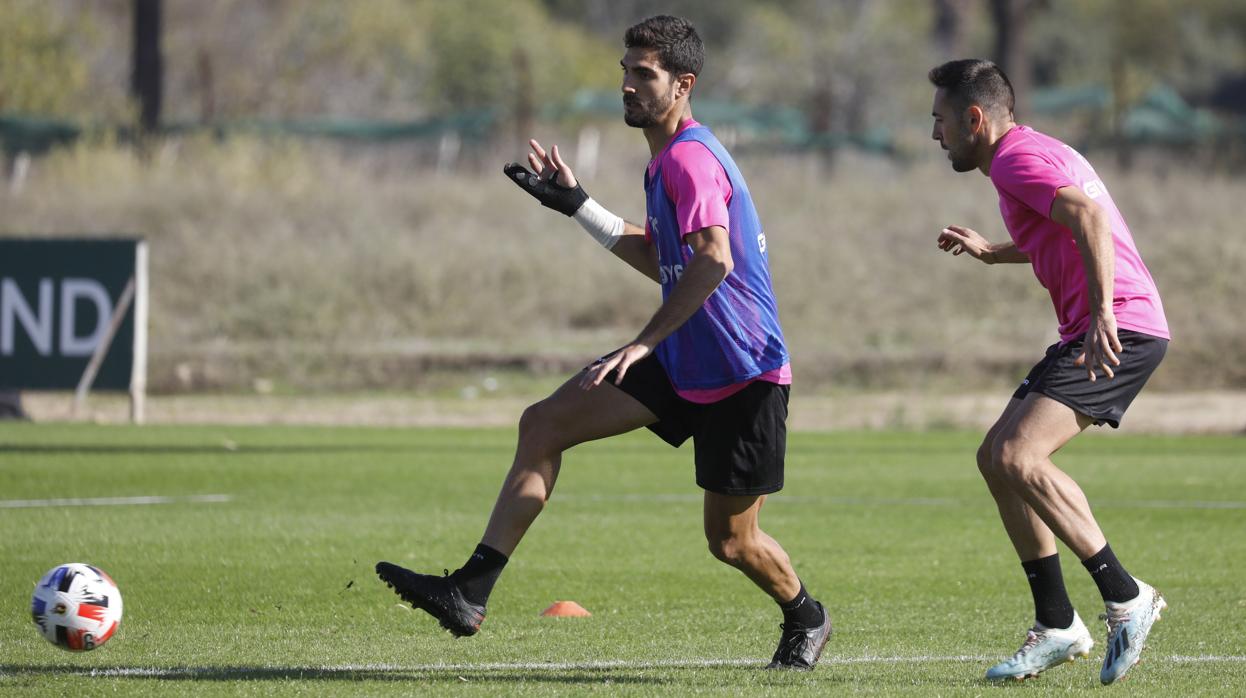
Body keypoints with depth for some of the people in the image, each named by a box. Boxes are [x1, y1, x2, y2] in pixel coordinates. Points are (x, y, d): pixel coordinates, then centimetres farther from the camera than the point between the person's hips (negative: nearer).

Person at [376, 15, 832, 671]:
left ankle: (805, 618, 34)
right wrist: (577, 205, 20)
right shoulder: (666, 161, 13)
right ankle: (470, 591, -8)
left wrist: (645, 342, -34)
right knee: (542, 424, -3)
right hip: (682, 364, 10)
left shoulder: (691, 159, -19)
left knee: (730, 540, 2)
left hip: (743, 373, -10)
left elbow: (713, 259, -34)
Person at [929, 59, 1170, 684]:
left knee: (1018, 456, -21)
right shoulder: (1029, 151, 23)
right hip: (1092, 330, 11)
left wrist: (1103, 311, -34)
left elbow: (1088, 216, -26)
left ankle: (1125, 597, -17)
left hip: (1119, 329, -11)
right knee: (996, 457, 10)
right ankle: (1056, 627, 11)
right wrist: (991, 253, 43)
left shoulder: (1018, 157, -10)